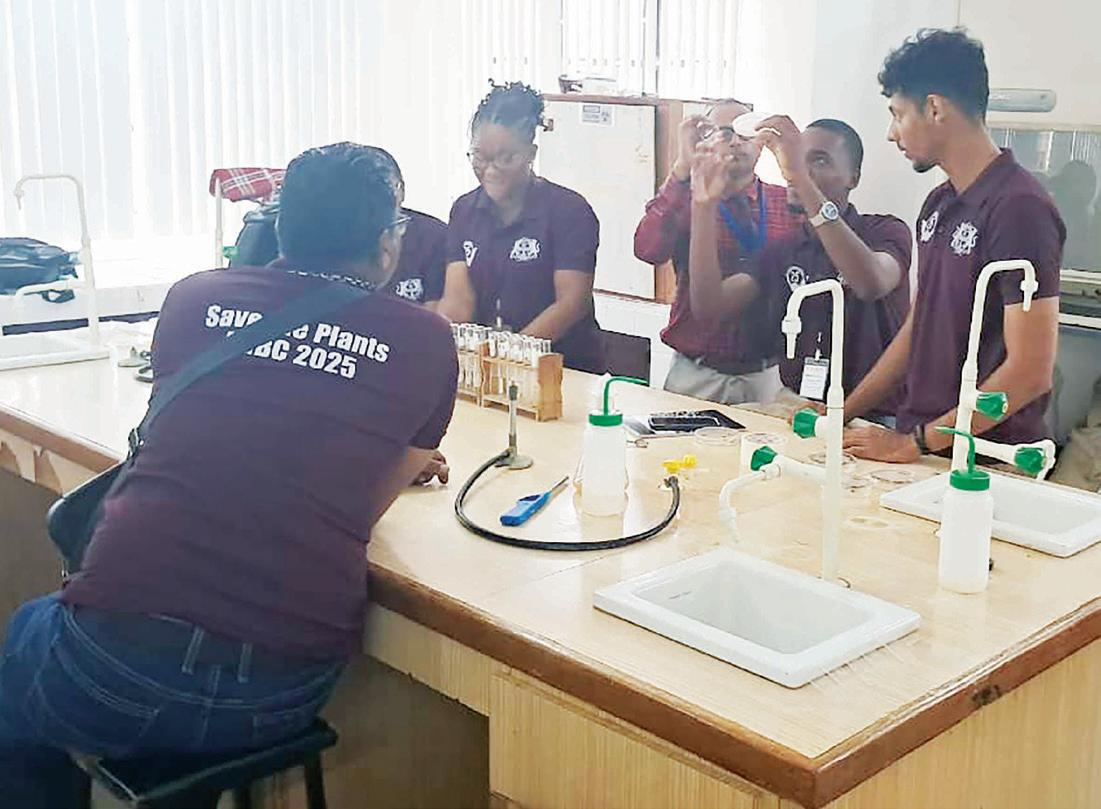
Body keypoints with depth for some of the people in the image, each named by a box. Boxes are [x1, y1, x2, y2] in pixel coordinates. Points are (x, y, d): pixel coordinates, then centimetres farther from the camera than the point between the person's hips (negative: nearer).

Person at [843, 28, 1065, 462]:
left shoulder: (1020, 208, -15)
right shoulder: (938, 205, 12)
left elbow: (1030, 371, -19)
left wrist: (915, 443, -17)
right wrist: (845, 412, 10)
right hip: (919, 443, 7)